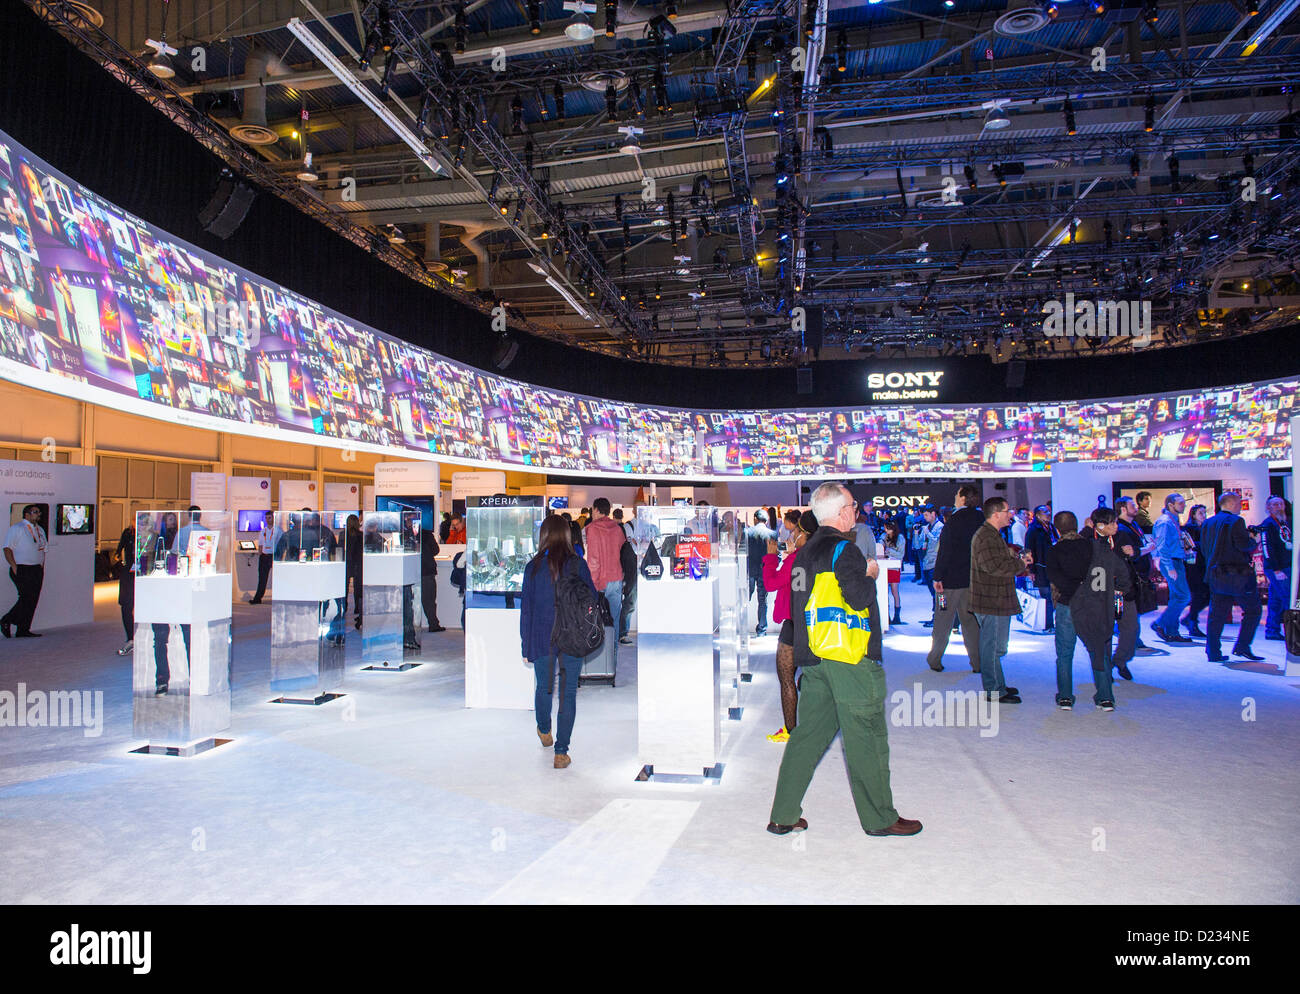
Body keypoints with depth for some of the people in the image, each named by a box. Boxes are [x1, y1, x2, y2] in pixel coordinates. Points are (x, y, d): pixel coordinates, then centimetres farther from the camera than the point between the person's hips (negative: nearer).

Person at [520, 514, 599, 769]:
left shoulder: (533, 567, -4)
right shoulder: (578, 564, -6)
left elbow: (526, 608, -1)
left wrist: (526, 645, 5)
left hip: (542, 638, 1)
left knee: (544, 686, 21)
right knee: (569, 692, 5)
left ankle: (545, 732, 44)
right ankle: (561, 752, 4)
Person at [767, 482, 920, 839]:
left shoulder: (806, 551, 15)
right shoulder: (843, 548, -11)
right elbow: (859, 597, -20)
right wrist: (871, 575, -2)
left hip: (813, 659, 8)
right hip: (849, 660, -8)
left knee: (808, 735, 11)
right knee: (866, 738, 3)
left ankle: (783, 816, 14)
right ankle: (879, 818, 15)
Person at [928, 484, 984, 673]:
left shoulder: (954, 520, -16)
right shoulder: (981, 519, 2)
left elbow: (945, 550, -17)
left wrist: (937, 577, -12)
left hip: (951, 579, -5)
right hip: (974, 579, 5)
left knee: (943, 621, 5)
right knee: (971, 620, 12)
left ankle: (935, 659, 14)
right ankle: (977, 662, 13)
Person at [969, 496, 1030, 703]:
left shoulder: (993, 535, 19)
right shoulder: (985, 537, -18)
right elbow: (993, 566, -28)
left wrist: (1018, 559, 13)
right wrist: (1020, 564, -16)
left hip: (997, 601, 11)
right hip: (991, 602, -11)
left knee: (994, 646, 19)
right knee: (993, 647, -4)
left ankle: (998, 686, 29)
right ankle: (994, 691, 3)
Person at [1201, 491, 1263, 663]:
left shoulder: (1207, 524, 11)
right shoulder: (1236, 521, -11)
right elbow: (1244, 546, -17)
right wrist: (1253, 541, 2)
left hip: (1215, 576, 7)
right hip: (1238, 575, -7)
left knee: (1217, 614, 8)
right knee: (1253, 610, 7)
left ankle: (1213, 652, 6)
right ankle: (1242, 647, 0)